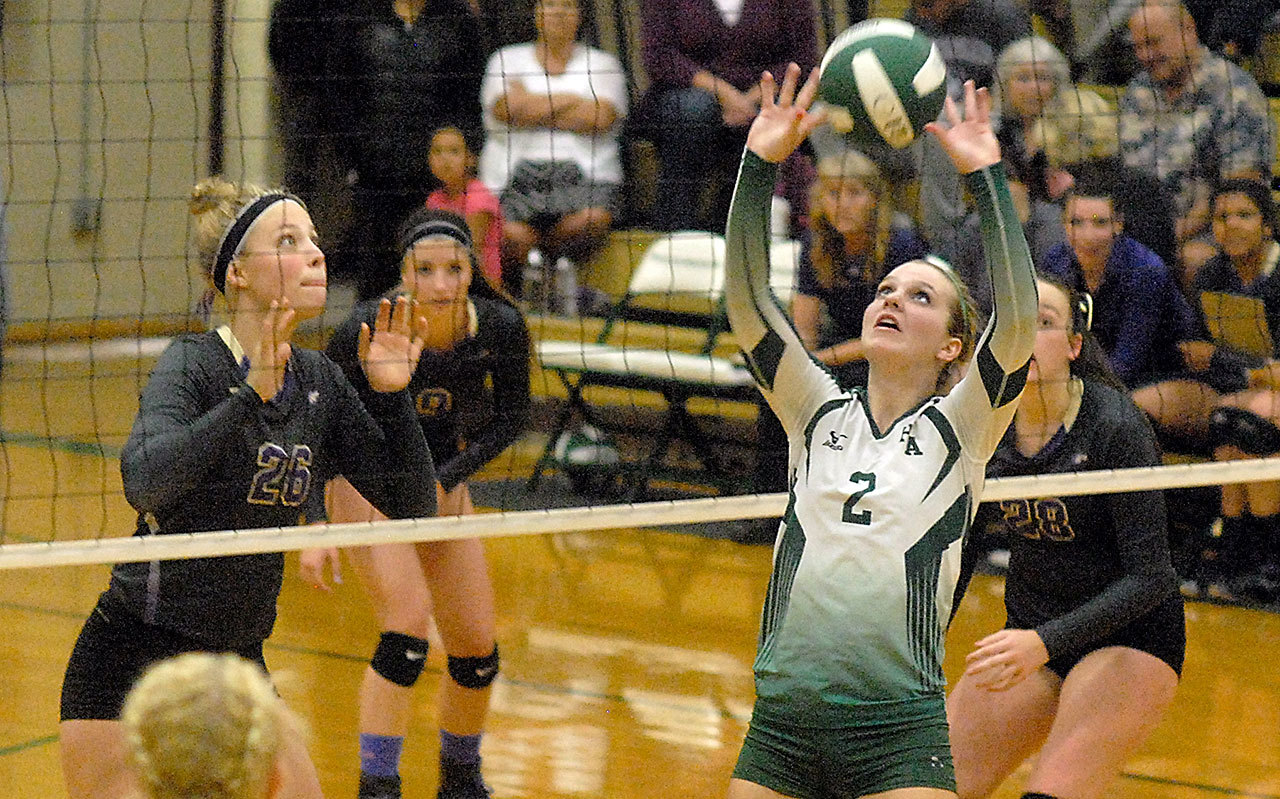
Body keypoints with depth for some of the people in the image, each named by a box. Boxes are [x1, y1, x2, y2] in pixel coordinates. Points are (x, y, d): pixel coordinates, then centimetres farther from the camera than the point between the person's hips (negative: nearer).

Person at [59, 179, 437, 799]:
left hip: (238, 665, 7)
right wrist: (251, 395, -39)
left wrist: (390, 394, -8)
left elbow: (412, 504, 4)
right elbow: (144, 482, -33)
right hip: (133, 661, -6)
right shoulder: (194, 364, -14)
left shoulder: (318, 382, 4)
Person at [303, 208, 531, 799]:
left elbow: (511, 415, -3)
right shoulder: (367, 331, -29)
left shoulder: (500, 327, -21)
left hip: (443, 487, 4)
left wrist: (444, 480, -14)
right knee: (408, 625, -23)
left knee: (477, 652, 5)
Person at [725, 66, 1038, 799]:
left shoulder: (959, 428, 4)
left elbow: (1017, 324, -11)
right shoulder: (819, 413, 12)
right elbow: (747, 300, 1)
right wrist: (760, 164, -9)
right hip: (781, 722, 3)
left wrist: (987, 178, -16)